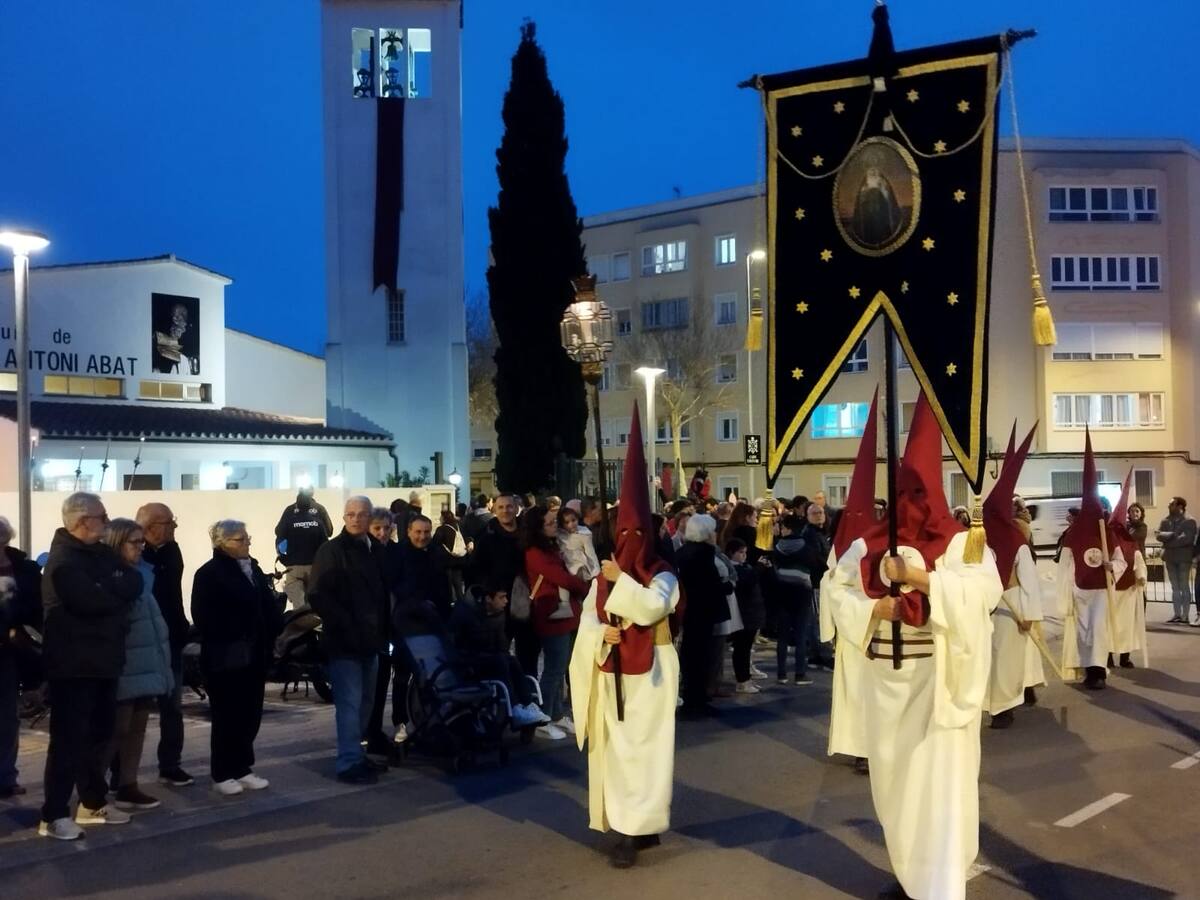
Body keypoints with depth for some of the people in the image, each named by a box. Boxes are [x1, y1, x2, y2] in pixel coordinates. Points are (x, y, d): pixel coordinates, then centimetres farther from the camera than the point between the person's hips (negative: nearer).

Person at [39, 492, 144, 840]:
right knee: (69, 739, -5)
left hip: (103, 659, 8)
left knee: (99, 734, 15)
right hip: (74, 664, -8)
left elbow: (134, 583, 5)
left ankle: (93, 802, 27)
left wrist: (109, 588, -14)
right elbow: (92, 600, -26)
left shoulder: (102, 553, 14)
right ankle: (54, 815, 1)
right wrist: (118, 589, -8)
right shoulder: (63, 560, -14)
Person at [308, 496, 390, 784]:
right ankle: (349, 763, -2)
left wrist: (383, 631, 10)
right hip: (343, 641, -7)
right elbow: (317, 596, -15)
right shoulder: (331, 551, -8)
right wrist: (345, 625, -19)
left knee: (366, 702, 13)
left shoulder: (376, 551, 13)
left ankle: (354, 754, 24)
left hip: (370, 640, 7)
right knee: (350, 703, -7)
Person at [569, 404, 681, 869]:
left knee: (642, 748, -7)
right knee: (614, 747, 7)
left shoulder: (661, 576, -5)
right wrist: (602, 634, -16)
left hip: (648, 673, -5)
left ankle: (634, 828, -9)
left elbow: (651, 608, -25)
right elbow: (588, 622, 4)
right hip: (612, 672, 5)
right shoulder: (605, 575, 10)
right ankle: (631, 822, 15)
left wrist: (620, 581, -20)